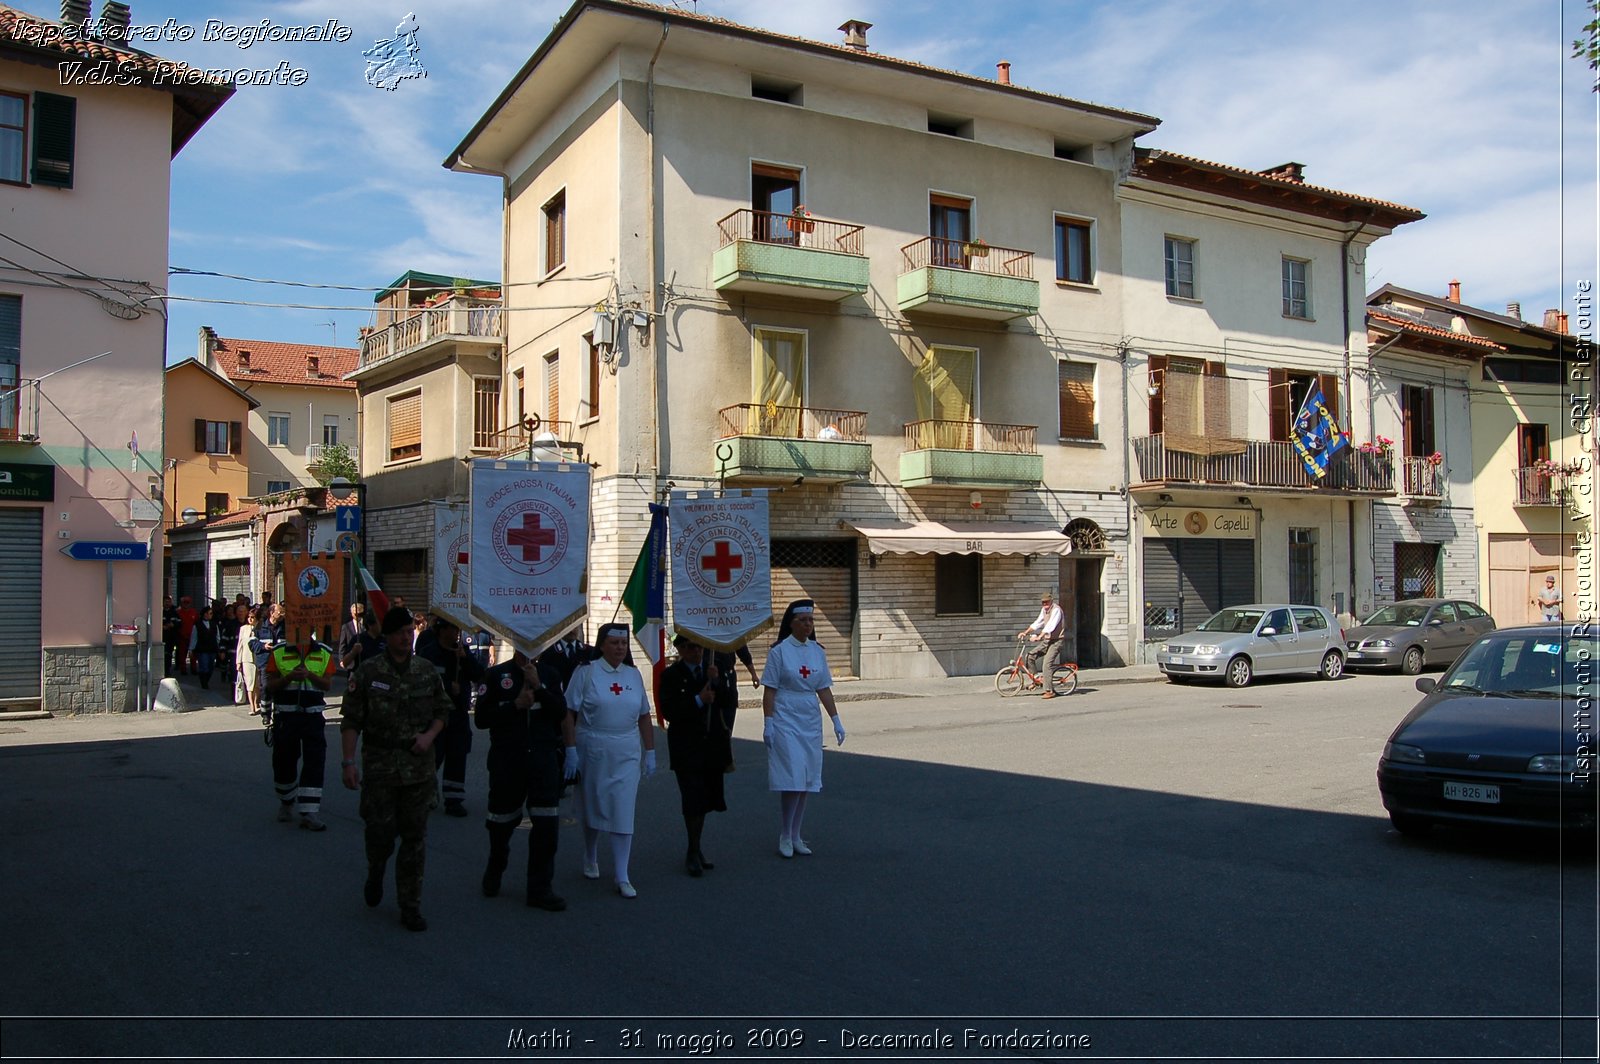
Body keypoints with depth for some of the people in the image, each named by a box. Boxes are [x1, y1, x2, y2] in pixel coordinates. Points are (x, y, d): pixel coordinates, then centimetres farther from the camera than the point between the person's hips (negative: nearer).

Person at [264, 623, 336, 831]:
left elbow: (328, 684, -1)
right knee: (284, 761, 11)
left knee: (315, 761, -8)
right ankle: (286, 803, 34)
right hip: (285, 715, 0)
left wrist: (310, 675, -19)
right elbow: (271, 685, 1)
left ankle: (309, 813, -5)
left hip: (313, 715, 0)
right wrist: (290, 677, -17)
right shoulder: (278, 652, 2)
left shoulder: (324, 653, 4)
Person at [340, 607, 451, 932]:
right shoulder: (367, 672, -4)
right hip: (379, 768, -2)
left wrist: (429, 735, -6)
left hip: (419, 768, 2)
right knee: (380, 832, 1)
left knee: (415, 838, 5)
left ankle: (410, 907, 16)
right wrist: (349, 762, -11)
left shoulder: (427, 671, 5)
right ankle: (375, 874, 36)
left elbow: (443, 710, 13)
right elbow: (351, 721, -4)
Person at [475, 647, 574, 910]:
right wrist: (515, 705, -13)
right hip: (506, 760, -1)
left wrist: (538, 687, -15)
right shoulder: (495, 675, 2)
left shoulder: (550, 675, 7)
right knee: (502, 822, 13)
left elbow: (561, 713, -4)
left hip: (543, 758, 1)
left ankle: (540, 889, 7)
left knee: (547, 824, -4)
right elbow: (481, 718, -3)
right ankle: (494, 872, 40)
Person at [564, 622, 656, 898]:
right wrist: (571, 750, -12)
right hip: (593, 750, -2)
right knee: (593, 808, 12)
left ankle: (622, 877, 2)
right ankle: (590, 860, 36)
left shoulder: (633, 674, 7)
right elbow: (569, 713, -7)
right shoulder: (586, 671, -5)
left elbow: (644, 717, 11)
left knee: (624, 813, -3)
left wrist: (650, 753, 8)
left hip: (627, 754, 2)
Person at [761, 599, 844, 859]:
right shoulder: (779, 651, -6)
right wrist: (768, 723, -11)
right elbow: (769, 690, -7)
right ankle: (784, 837, 4)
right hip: (785, 719, -5)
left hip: (811, 721, 5)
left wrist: (836, 719, 9)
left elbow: (824, 689, 12)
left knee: (806, 780, 7)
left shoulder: (817, 651, 8)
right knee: (792, 779, -9)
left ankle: (796, 837, 17)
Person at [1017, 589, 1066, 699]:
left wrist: (1039, 637, -34)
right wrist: (1025, 632, 8)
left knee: (1046, 665, -17)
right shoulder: (1044, 610, 11)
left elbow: (1050, 626, -27)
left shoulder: (1056, 609, -16)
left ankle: (1049, 691, -13)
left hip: (1056, 641, -8)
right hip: (1047, 641, 8)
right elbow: (1037, 623, 17)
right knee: (1030, 656, -1)